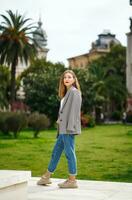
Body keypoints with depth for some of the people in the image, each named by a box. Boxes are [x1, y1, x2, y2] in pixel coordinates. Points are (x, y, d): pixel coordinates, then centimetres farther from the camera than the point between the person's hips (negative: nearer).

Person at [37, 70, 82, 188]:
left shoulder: (74, 92, -8)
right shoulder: (67, 93, 20)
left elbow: (74, 110, -16)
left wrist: (70, 127, -20)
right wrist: (60, 120, 14)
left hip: (69, 129, -10)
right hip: (63, 129, 10)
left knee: (69, 152, -5)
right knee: (56, 152, 15)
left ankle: (72, 180, 2)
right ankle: (46, 177, 25)